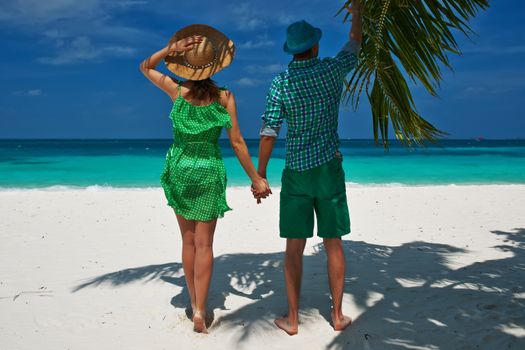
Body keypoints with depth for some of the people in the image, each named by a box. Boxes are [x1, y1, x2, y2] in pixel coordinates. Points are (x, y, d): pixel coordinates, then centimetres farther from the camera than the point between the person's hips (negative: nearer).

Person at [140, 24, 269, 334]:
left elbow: (145, 67, 12)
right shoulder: (224, 97, -9)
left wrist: (170, 49, -4)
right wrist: (256, 178, -1)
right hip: (209, 171, -2)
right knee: (204, 243, 3)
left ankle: (195, 305, 21)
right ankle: (200, 311, -4)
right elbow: (237, 142, -8)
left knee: (189, 241, 13)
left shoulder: (177, 90, -6)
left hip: (179, 169, 2)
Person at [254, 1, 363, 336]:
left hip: (296, 171, -1)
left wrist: (260, 175, -1)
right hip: (330, 169, 1)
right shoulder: (332, 70, -2)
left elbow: (268, 134, -9)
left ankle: (292, 319, 10)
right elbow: (354, 45, 19)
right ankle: (338, 315, 16)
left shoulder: (281, 83, -6)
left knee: (295, 246, 4)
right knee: (334, 244, 8)